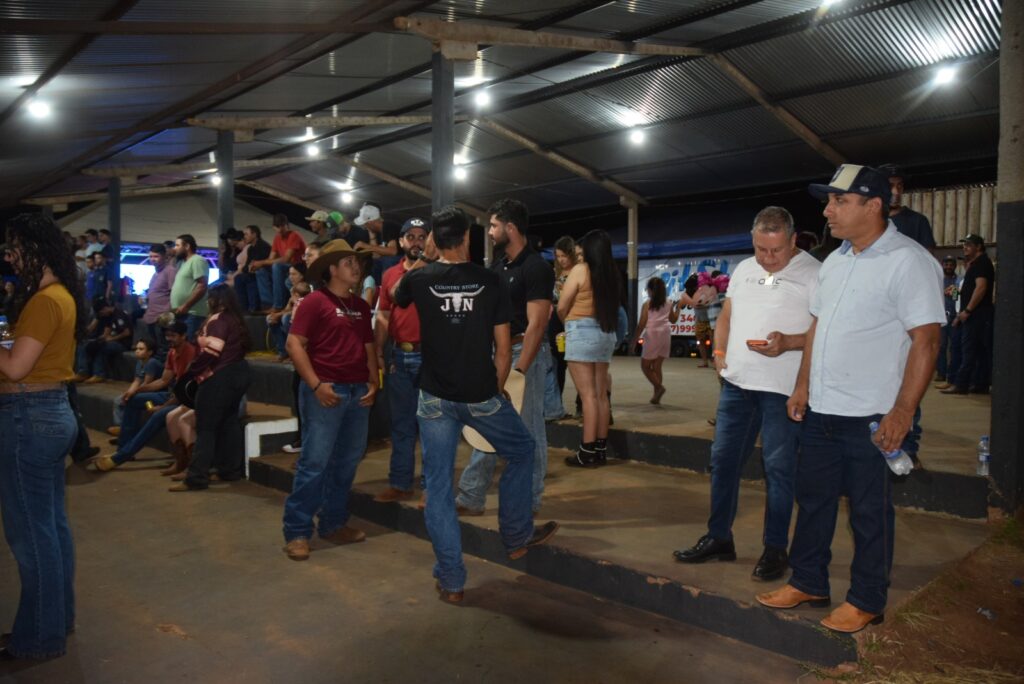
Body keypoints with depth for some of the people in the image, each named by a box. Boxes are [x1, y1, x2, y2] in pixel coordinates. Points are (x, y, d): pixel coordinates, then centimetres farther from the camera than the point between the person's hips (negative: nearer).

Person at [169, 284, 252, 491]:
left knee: (206, 427, -6)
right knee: (230, 421, 14)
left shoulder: (217, 320, -12)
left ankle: (197, 477, -7)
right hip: (239, 372, 9)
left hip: (220, 377, -9)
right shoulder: (237, 319, 14)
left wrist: (190, 373, -14)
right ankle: (233, 469, 18)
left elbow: (210, 353, -21)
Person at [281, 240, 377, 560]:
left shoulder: (361, 306, 16)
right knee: (314, 461, -6)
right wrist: (316, 384, -16)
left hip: (357, 391, 7)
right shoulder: (315, 301, -4)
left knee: (347, 462, 11)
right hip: (326, 391, -7)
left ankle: (333, 524, 23)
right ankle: (297, 531, 3)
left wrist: (373, 382, 7)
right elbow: (294, 344, -10)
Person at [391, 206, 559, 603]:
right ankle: (517, 537, 33)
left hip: (435, 398, 1)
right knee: (521, 452, 25)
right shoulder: (491, 282, -6)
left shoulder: (418, 279, -2)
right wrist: (496, 388, 10)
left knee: (438, 486, 9)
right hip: (480, 396, -1)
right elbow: (503, 348, -4)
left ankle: (451, 581, 13)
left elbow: (394, 295, 22)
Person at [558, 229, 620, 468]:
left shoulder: (580, 269, -6)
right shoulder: (612, 272, 8)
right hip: (606, 332, 6)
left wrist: (567, 323, 16)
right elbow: (611, 304, 10)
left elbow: (561, 307, -3)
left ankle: (587, 452, -6)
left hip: (582, 331, -6)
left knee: (588, 395, -7)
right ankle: (600, 449, 14)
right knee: (601, 394, 9)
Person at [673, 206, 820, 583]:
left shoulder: (812, 273, -6)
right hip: (737, 382, 6)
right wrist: (719, 351, 5)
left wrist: (788, 343, -25)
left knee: (778, 468, 3)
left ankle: (775, 548, 17)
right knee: (723, 460, 10)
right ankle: (719, 537, 24)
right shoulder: (744, 269, 13)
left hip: (783, 389, -6)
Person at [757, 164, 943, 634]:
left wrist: (902, 412, -20)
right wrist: (802, 387, 13)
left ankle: (866, 601, 23)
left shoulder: (909, 262, -13)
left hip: (871, 418, -7)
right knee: (813, 499, 16)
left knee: (870, 513, 7)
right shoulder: (835, 261, 11)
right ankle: (808, 582, 31)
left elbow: (926, 340, -17)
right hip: (820, 410, 8)